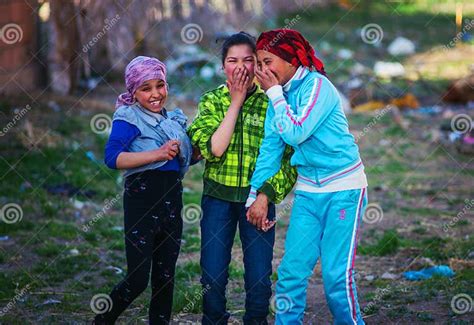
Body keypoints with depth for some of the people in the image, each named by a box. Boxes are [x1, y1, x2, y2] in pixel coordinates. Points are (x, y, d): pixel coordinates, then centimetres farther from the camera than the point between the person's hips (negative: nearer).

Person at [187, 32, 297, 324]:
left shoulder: (271, 102, -2)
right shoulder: (212, 101, 2)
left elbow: (288, 157, -4)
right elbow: (213, 148, -14)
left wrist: (266, 195, -13)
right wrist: (236, 102, -12)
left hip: (258, 197, -1)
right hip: (218, 197, 1)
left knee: (259, 277, 1)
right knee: (213, 276, 3)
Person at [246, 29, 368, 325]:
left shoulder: (317, 86, -14)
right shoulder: (280, 93, 6)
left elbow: (295, 134, -24)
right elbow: (271, 147, 8)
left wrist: (275, 93, -15)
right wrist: (256, 194, 4)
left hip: (343, 190, -6)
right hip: (308, 191, 6)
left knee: (337, 274, -7)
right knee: (292, 270, 1)